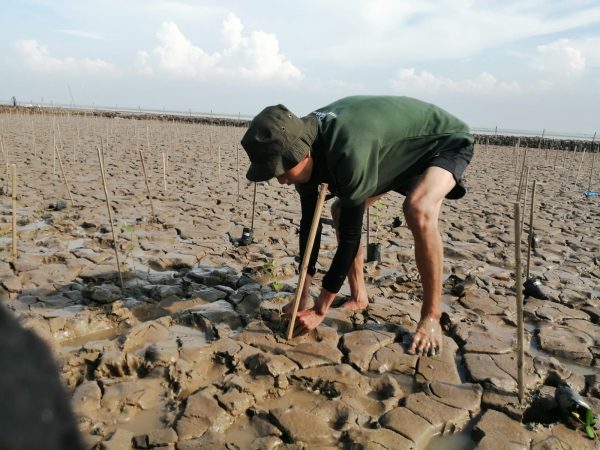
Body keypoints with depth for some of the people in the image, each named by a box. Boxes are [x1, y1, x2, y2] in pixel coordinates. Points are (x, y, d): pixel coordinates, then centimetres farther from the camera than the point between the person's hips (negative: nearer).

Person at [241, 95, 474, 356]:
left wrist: (319, 311, -24)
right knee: (340, 211, 2)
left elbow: (351, 234, -33)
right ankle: (359, 296, 15)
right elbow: (309, 221, -10)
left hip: (445, 141, -7)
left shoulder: (349, 152, -42)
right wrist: (303, 298, -7)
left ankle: (431, 317, -16)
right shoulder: (303, 142, -17)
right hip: (399, 147, 8)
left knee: (419, 210, -35)